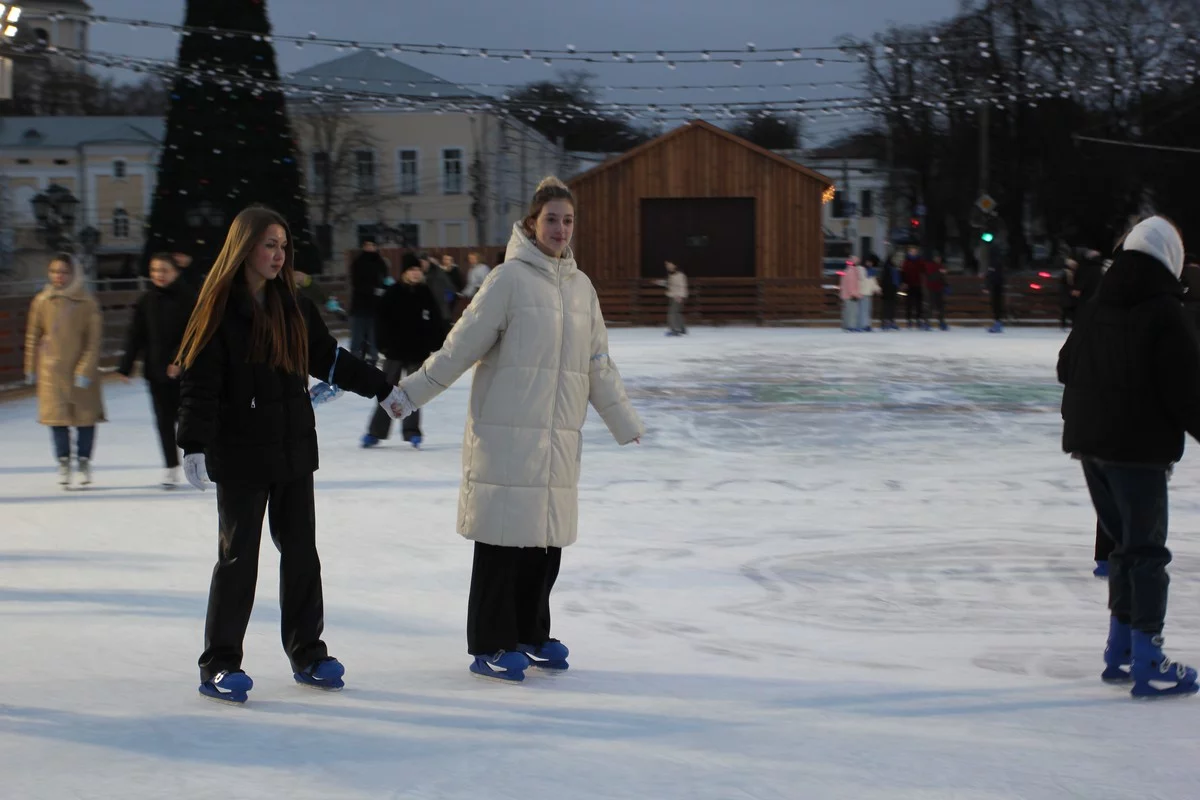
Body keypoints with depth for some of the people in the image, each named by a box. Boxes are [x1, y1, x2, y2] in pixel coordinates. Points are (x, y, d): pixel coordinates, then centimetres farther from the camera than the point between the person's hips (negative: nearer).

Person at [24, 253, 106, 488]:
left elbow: (95, 339, -5)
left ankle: (84, 462, 19)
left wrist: (86, 369, -11)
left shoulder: (87, 302, -6)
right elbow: (33, 336, 8)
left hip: (81, 371, -1)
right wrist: (31, 369, 9)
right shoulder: (42, 301, 0)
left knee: (86, 417, 4)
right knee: (57, 416, 1)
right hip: (52, 370, 1)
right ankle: (63, 463, 14)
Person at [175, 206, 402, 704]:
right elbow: (199, 381, -15)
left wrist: (382, 388, 16)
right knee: (238, 556, -1)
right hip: (240, 456, -6)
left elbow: (329, 359, 18)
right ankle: (219, 665, 8)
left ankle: (307, 653, 19)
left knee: (301, 551, 9)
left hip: (294, 451, 6)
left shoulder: (294, 307, 8)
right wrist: (194, 445, -23)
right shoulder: (221, 308, -10)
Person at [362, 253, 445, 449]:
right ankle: (375, 432, 14)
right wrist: (383, 344, -12)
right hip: (395, 350, -1)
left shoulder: (425, 294, 0)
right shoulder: (392, 294, -7)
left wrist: (437, 344, -1)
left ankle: (412, 431, 12)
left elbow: (436, 322, 3)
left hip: (418, 351, 1)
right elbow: (382, 321, -7)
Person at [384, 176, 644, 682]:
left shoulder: (581, 287, 13)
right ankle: (490, 647, 6)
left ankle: (531, 635, 22)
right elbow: (461, 345, -7)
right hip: (507, 433, -6)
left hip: (558, 440, 6)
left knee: (548, 540, 8)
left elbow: (599, 365, 21)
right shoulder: (510, 278, -6)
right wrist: (410, 394, -10)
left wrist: (625, 422, 24)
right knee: (504, 539, -3)